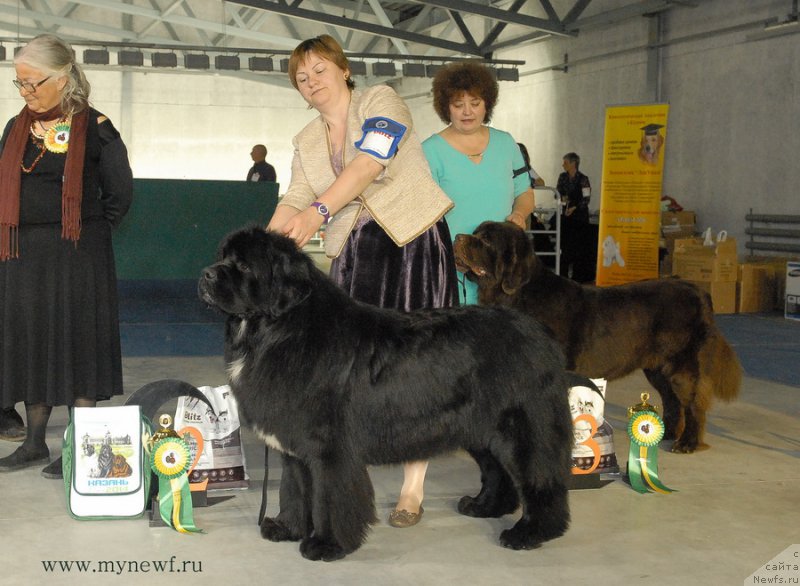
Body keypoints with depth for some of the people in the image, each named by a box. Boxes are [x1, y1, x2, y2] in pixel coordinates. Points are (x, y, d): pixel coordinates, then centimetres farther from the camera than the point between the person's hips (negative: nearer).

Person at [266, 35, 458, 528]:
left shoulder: (381, 102, -6)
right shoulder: (308, 141, 12)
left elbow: (368, 163, -23)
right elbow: (295, 199, 2)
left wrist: (318, 211, -36)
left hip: (413, 240, -5)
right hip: (355, 250, 5)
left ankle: (413, 489, 2)